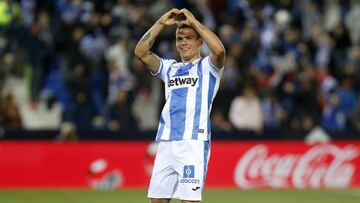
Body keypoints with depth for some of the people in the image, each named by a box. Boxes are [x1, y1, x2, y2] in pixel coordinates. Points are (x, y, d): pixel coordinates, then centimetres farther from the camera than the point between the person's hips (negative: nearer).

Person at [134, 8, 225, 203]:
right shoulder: (170, 68, 20)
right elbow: (141, 52, 7)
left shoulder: (207, 66, 7)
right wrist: (161, 23, 0)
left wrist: (194, 22, -11)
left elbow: (219, 50, -16)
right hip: (166, 143, 5)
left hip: (194, 142, -5)